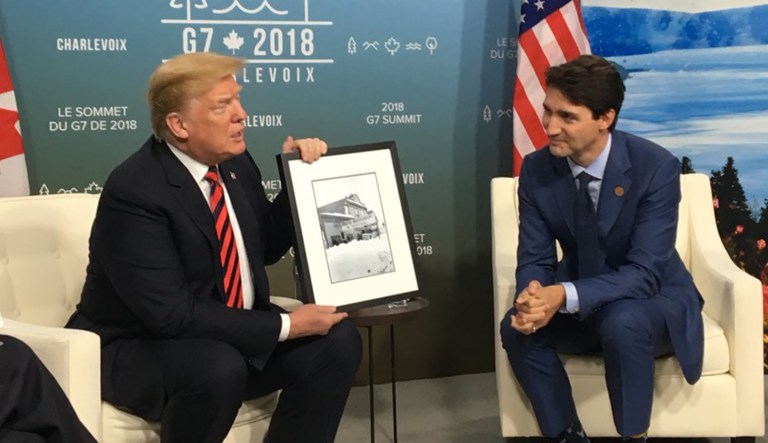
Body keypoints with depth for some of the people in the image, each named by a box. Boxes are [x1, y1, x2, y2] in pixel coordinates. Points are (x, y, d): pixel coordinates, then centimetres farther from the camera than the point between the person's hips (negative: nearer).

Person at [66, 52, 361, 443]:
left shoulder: (233, 163, -1)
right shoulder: (134, 192, -23)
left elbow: (267, 247, 10)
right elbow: (172, 315, -27)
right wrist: (284, 326, -24)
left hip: (231, 332, 7)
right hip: (140, 349, -7)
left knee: (338, 340, -8)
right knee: (220, 368, -36)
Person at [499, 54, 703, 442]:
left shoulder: (656, 167, -24)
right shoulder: (536, 170, -11)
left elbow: (644, 274, -28)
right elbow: (534, 259, -8)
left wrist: (566, 296, -42)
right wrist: (534, 295, -32)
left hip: (652, 301, -4)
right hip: (577, 300, 4)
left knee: (622, 323, -36)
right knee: (517, 327, -23)